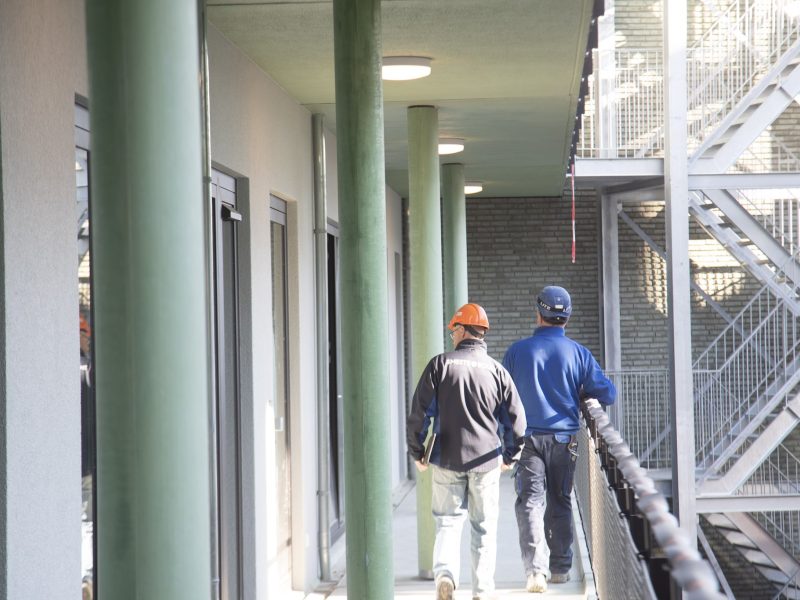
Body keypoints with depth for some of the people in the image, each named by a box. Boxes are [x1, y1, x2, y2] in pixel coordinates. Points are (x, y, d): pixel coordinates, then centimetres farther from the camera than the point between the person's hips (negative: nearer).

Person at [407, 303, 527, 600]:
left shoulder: (440, 364, -3)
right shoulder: (496, 370, 1)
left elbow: (419, 412, -4)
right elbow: (516, 419, 2)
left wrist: (417, 451, 7)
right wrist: (510, 455, 16)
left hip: (447, 459, -1)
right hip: (486, 460, 1)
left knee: (448, 520, 8)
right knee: (485, 527, 9)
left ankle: (445, 572, -15)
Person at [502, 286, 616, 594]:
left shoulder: (517, 350, -1)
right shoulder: (578, 353, 0)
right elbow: (608, 393, -1)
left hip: (528, 437, -2)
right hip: (564, 438, 2)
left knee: (530, 501, -5)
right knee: (560, 502, 15)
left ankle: (536, 567, -21)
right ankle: (560, 568, 21)